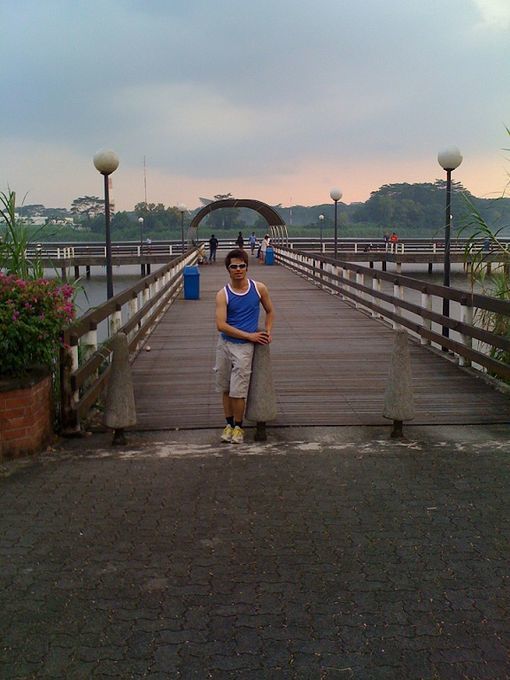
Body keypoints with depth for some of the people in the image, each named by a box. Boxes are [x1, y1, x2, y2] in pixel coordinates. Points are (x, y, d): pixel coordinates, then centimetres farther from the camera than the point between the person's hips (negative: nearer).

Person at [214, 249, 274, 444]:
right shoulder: (223, 294, -6)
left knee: (237, 391, -3)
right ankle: (229, 424, 26)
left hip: (244, 347, -1)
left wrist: (267, 332, 0)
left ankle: (238, 426, 16)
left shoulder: (259, 289, -2)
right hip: (224, 344, 2)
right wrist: (249, 335, -15)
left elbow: (270, 312, 15)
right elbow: (221, 325, -15)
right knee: (225, 389, 11)